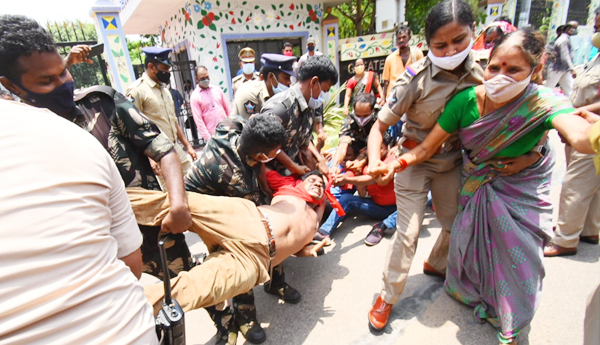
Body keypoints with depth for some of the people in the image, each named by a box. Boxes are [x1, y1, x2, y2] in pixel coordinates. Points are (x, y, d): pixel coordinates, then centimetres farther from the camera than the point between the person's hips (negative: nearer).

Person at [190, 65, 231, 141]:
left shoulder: (217, 89, 8)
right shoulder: (195, 97, -2)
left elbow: (228, 109, 11)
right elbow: (198, 120, -6)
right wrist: (208, 138, -11)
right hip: (213, 135, -3)